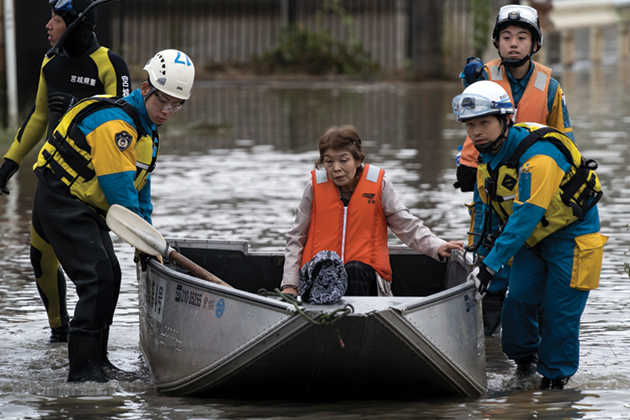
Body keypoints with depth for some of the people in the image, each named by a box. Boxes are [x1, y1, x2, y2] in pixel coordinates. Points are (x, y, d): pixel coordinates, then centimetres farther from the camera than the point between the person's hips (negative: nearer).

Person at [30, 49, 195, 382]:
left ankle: (96, 359, 20)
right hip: (61, 203, -10)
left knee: (109, 276, 10)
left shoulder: (147, 130, 12)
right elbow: (119, 189, -24)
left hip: (86, 206, 10)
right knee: (98, 277, -17)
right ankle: (83, 369, -18)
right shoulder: (114, 123, -22)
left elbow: (140, 188, 20)